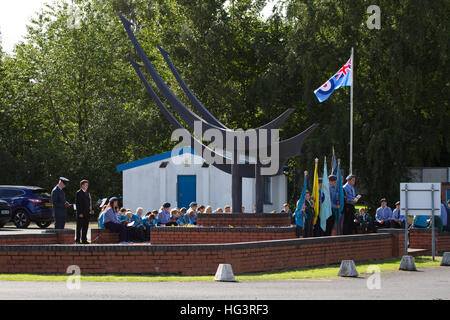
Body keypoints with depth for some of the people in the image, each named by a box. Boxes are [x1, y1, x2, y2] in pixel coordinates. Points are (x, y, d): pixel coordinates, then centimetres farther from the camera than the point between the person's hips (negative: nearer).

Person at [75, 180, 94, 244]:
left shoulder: (87, 193, 17)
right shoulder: (79, 193, -6)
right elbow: (77, 203, -11)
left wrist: (91, 210, 5)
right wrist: (80, 213, -17)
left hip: (87, 213, 7)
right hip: (81, 214, -7)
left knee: (85, 227, 7)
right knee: (79, 227, -2)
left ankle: (84, 240, 12)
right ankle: (77, 240, 2)